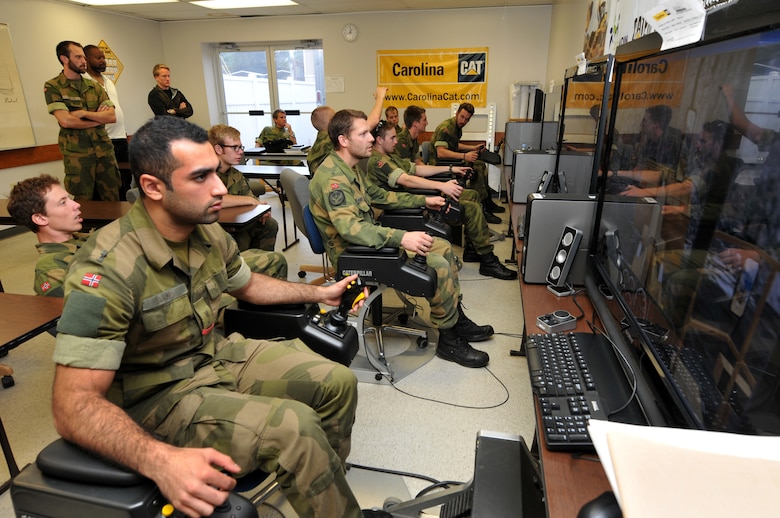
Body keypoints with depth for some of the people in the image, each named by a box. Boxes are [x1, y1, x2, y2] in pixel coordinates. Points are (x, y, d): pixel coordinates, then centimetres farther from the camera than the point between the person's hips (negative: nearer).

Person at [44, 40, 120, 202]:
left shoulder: (94, 86, 13)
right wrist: (99, 118, -2)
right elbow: (66, 121, -12)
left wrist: (84, 113, -12)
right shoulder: (53, 87, 0)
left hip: (105, 150, 4)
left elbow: (112, 116, 1)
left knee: (112, 200, 4)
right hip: (77, 155, -4)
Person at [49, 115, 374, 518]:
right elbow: (74, 406, -27)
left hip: (216, 354, 7)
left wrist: (319, 293, 17)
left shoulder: (209, 234, -5)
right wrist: (161, 461, -43)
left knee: (337, 383, 1)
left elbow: (248, 285, 16)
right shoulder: (108, 271, -27)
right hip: (156, 394, -7)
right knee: (295, 428, -26)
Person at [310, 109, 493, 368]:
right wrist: (401, 237, -45)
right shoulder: (332, 177, -22)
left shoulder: (347, 170, 11)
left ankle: (458, 320, 19)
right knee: (438, 266, -21)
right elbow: (350, 227, -36)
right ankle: (449, 340, -2)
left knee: (443, 247, 9)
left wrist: (422, 200, 21)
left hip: (370, 239, 11)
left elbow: (379, 195, 24)